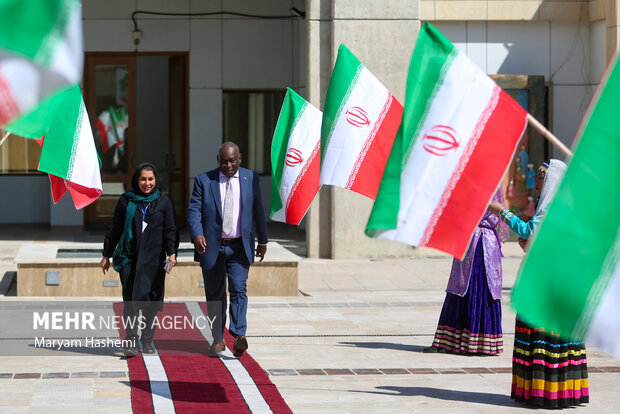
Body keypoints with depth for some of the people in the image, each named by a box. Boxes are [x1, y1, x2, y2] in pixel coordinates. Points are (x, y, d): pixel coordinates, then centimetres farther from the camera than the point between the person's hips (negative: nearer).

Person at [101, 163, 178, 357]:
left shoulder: (163, 202, 7)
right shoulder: (126, 201, 6)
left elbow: (170, 230, 5)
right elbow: (115, 229, 12)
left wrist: (172, 253, -9)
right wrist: (107, 255, 12)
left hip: (154, 259, 1)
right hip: (129, 257, -1)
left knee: (151, 299, 2)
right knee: (131, 299, -9)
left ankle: (147, 340, 15)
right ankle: (131, 342, -9)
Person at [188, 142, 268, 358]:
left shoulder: (251, 178, 7)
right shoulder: (203, 180, 1)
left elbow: (258, 210, 14)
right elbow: (194, 210, -4)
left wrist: (262, 240, 15)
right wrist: (196, 234, -22)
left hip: (239, 247, 0)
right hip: (211, 247, 0)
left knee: (239, 289, -14)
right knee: (215, 295, 7)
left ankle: (239, 335, -22)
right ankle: (217, 340, 14)